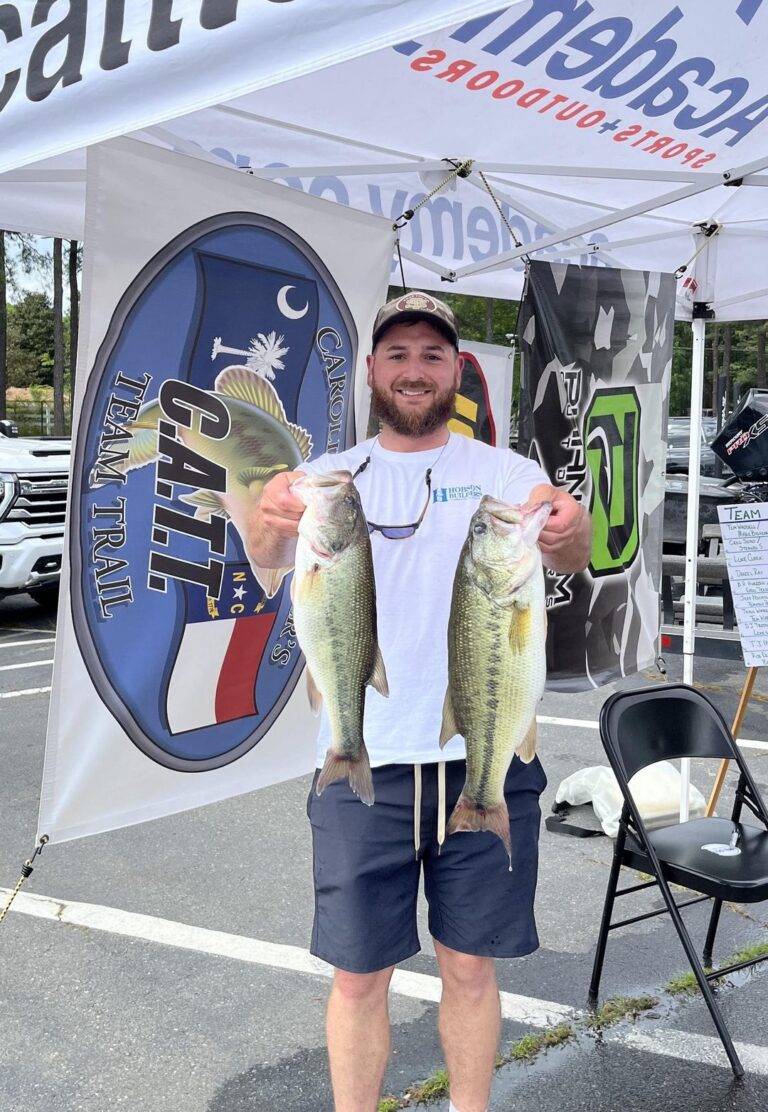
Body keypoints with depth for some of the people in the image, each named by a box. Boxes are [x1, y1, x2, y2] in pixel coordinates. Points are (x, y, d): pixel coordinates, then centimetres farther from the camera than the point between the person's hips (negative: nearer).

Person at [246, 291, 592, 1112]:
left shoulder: (504, 472, 3)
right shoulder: (330, 477, 4)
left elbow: (567, 558, -13)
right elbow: (268, 558, -14)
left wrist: (571, 533, -37)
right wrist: (271, 521, -37)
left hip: (485, 759, 0)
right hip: (363, 764, 0)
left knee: (470, 965, 14)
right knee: (358, 974, 10)